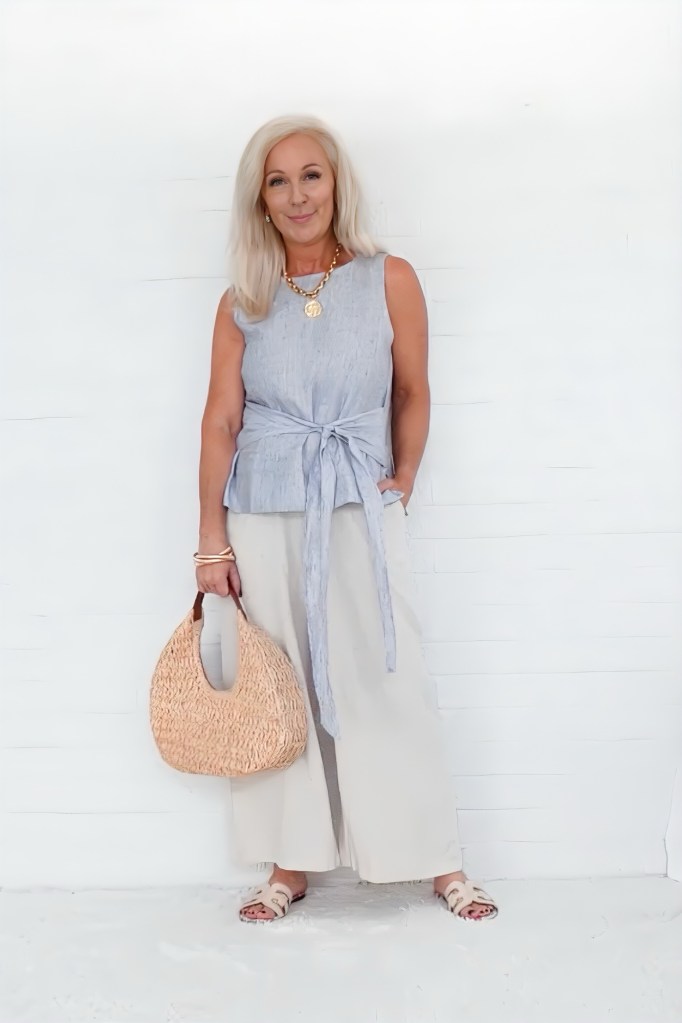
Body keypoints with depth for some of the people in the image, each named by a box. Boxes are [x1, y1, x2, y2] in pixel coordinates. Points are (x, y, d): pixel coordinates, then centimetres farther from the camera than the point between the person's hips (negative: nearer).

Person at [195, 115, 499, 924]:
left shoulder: (389, 280, -1)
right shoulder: (243, 302, 3)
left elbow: (413, 395, 7)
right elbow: (220, 422, 1)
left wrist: (401, 486, 4)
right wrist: (211, 542, -2)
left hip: (360, 514, -2)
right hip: (265, 517, 2)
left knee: (387, 685, 1)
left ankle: (441, 860, 14)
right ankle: (290, 864, 19)